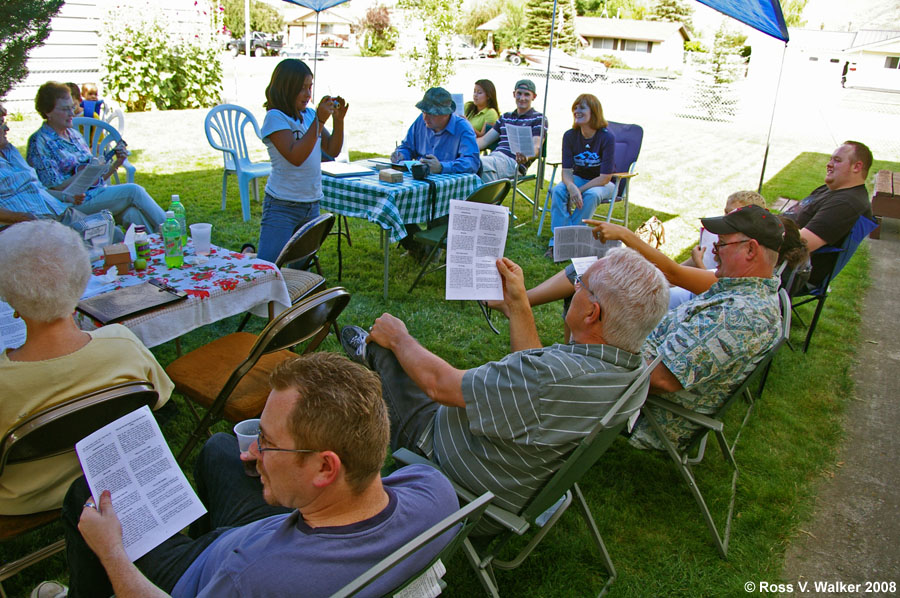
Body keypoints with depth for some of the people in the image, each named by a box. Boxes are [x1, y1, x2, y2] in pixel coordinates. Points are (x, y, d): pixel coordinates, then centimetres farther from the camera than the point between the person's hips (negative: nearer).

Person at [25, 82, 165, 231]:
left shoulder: (74, 135, 18)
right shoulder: (39, 142, -3)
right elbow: (55, 189, -10)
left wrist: (116, 163, 3)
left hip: (99, 193, 6)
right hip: (75, 203, -6)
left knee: (132, 213, -27)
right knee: (133, 190, -23)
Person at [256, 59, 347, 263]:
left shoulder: (309, 114, 8)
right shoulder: (275, 117, -11)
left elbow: (332, 150, 9)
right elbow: (295, 157, -22)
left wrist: (338, 119, -5)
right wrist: (319, 121, -21)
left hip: (311, 204, 7)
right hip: (282, 206, -6)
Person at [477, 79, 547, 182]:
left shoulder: (538, 119, 12)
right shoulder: (505, 117, 29)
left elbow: (536, 147, -3)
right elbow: (485, 140, 25)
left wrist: (525, 156, -28)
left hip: (513, 161, -6)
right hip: (493, 156, 6)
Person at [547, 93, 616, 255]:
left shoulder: (607, 137, -20)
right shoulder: (570, 136, -8)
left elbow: (605, 177, -21)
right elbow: (566, 170, -12)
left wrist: (579, 191, -27)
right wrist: (571, 187, -34)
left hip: (603, 183, -3)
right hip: (578, 179, 4)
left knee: (591, 195, -36)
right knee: (558, 190, -27)